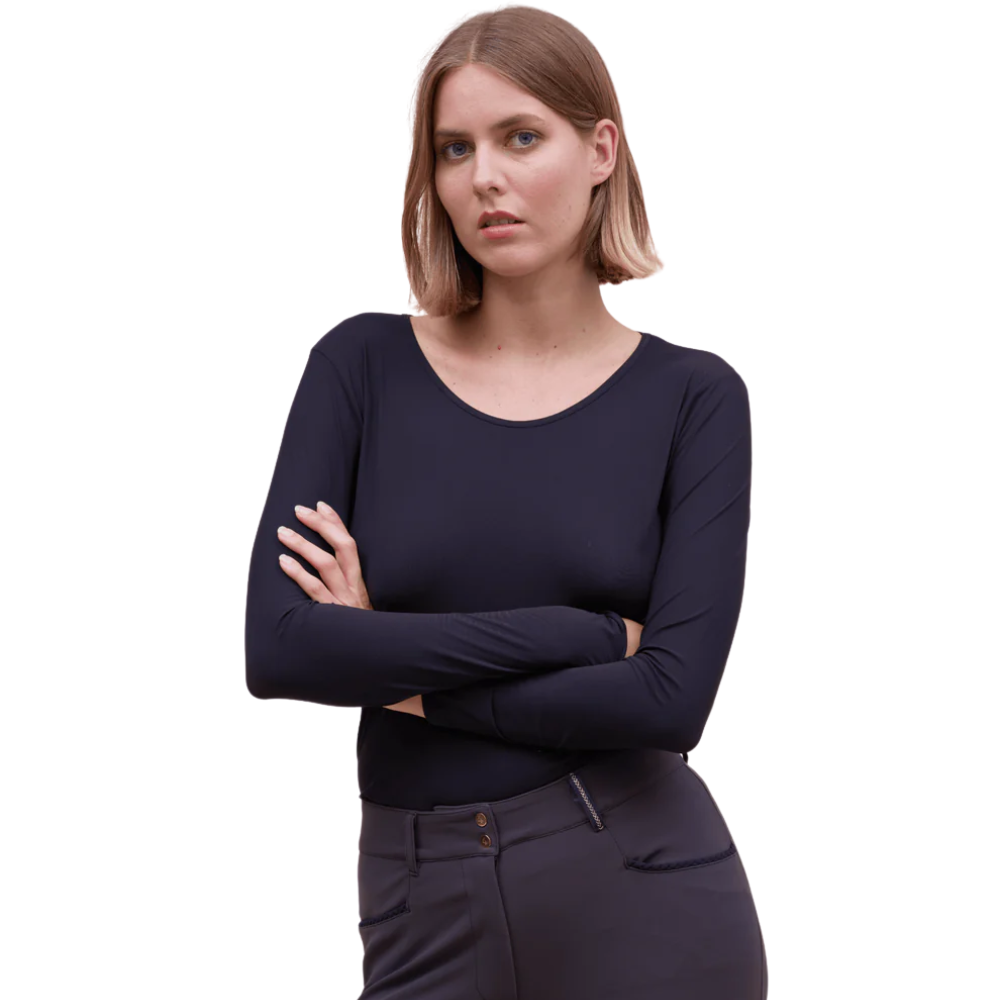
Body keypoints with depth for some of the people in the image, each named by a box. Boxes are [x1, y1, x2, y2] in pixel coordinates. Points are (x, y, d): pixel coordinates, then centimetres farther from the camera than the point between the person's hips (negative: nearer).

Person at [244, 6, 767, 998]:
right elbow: (279, 646, -12)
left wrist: (400, 666, -10)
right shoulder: (363, 366, 0)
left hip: (644, 904, -1)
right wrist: (583, 633, -14)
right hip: (426, 914, 1)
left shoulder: (691, 396, -2)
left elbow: (674, 694, -13)